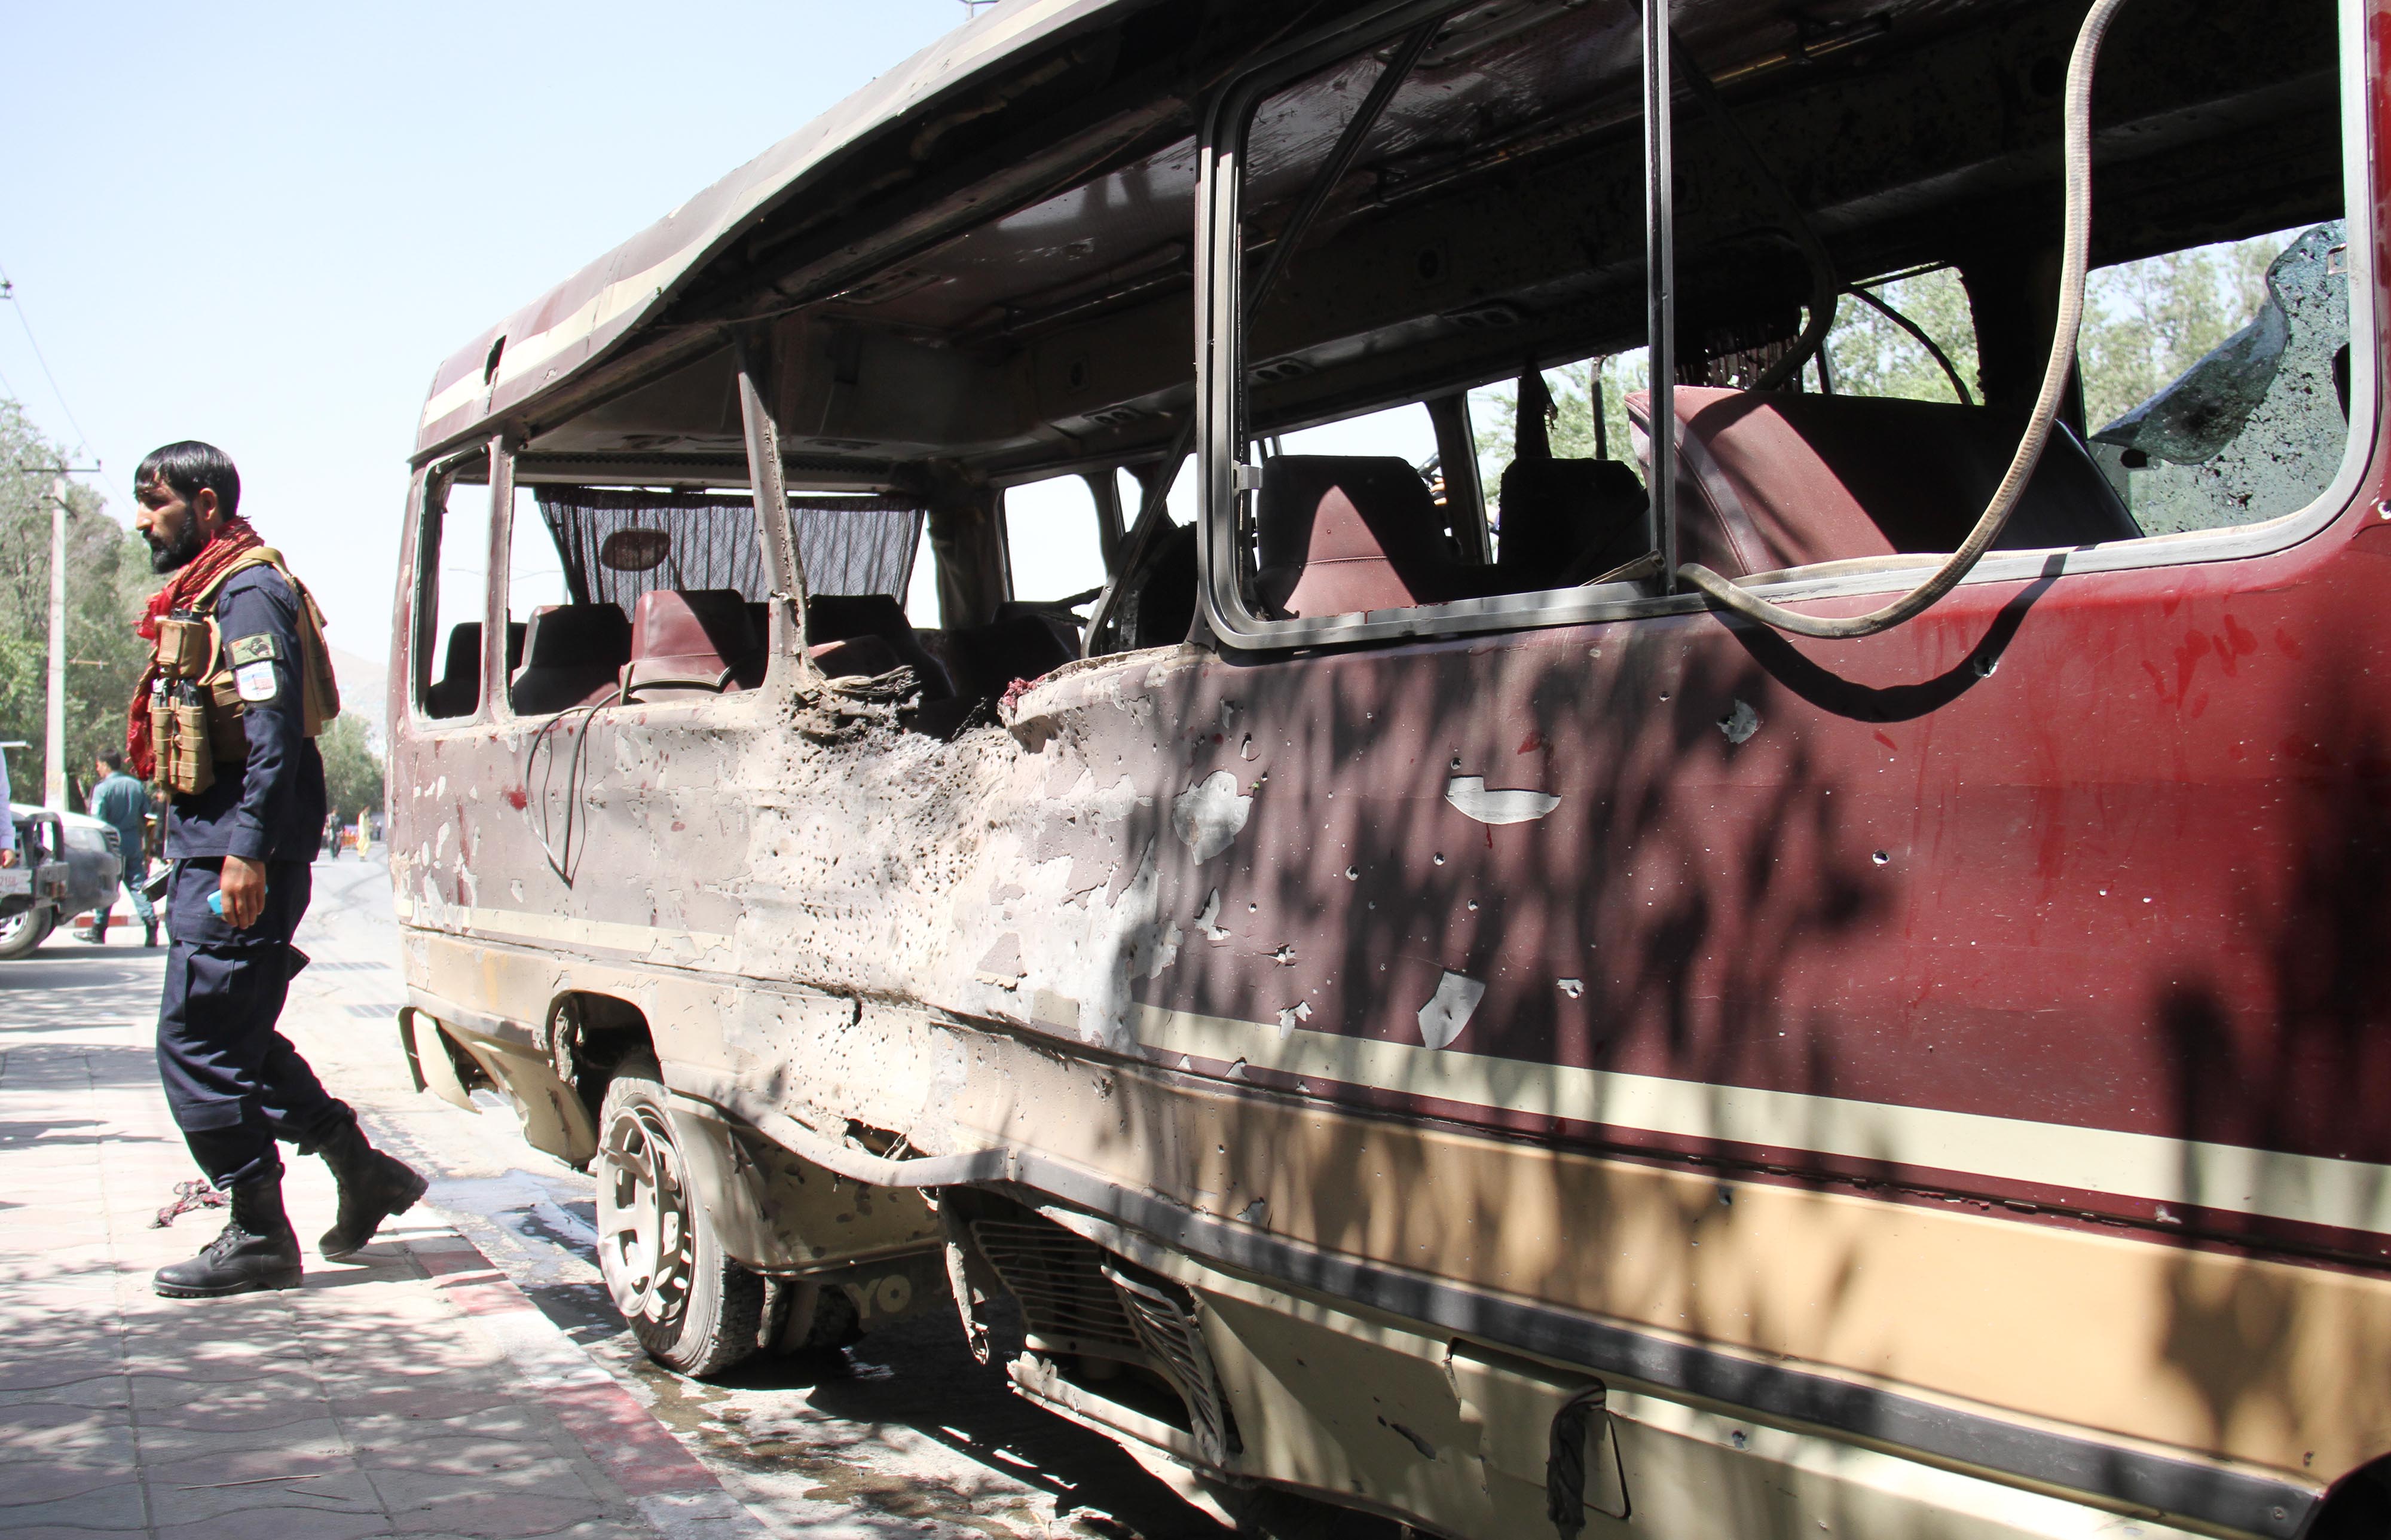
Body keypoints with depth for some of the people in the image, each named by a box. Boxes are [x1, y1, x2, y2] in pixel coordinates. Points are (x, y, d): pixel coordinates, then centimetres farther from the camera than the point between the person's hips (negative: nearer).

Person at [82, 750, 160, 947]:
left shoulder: (102, 789, -8)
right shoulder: (137, 786, 8)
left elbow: (97, 823, -12)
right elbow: (148, 819, 11)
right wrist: (148, 849, 17)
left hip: (112, 844, -4)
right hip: (134, 845, 4)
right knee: (138, 886, 2)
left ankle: (98, 931, 15)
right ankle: (151, 925, -12)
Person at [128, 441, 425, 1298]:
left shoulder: (248, 591, -10)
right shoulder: (201, 594, 22)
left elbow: (274, 727, -20)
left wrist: (248, 852, -25)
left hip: (238, 862, -10)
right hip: (209, 853, 10)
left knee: (196, 1044, -8)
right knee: (234, 1038, 14)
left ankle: (259, 1237, 1)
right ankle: (363, 1174, 22)